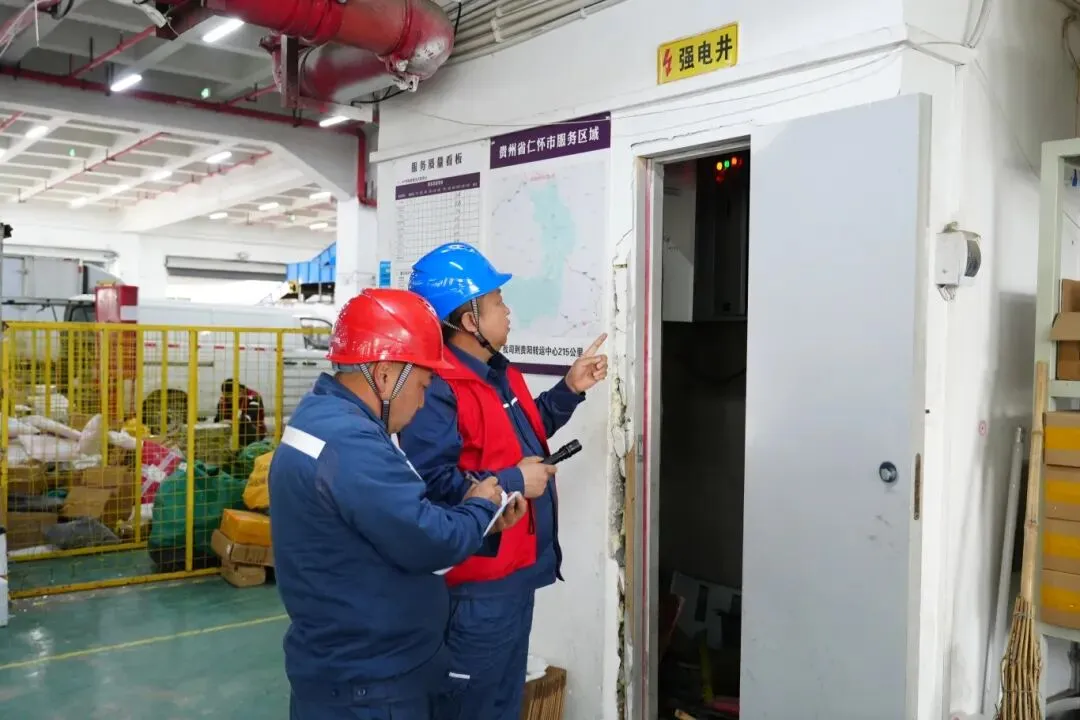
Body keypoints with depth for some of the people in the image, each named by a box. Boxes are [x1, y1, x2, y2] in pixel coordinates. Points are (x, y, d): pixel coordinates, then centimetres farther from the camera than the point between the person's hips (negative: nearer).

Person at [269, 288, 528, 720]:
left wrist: (480, 515, 4)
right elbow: (429, 543, -27)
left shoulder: (322, 416, 7)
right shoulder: (349, 442, -28)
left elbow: (399, 513, 13)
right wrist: (480, 508, -8)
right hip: (367, 684, -10)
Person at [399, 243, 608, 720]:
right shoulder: (437, 389, -24)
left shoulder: (498, 373, 9)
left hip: (517, 572, 10)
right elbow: (430, 485, -32)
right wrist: (513, 483, -24)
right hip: (476, 586, -10)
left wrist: (570, 389, 12)